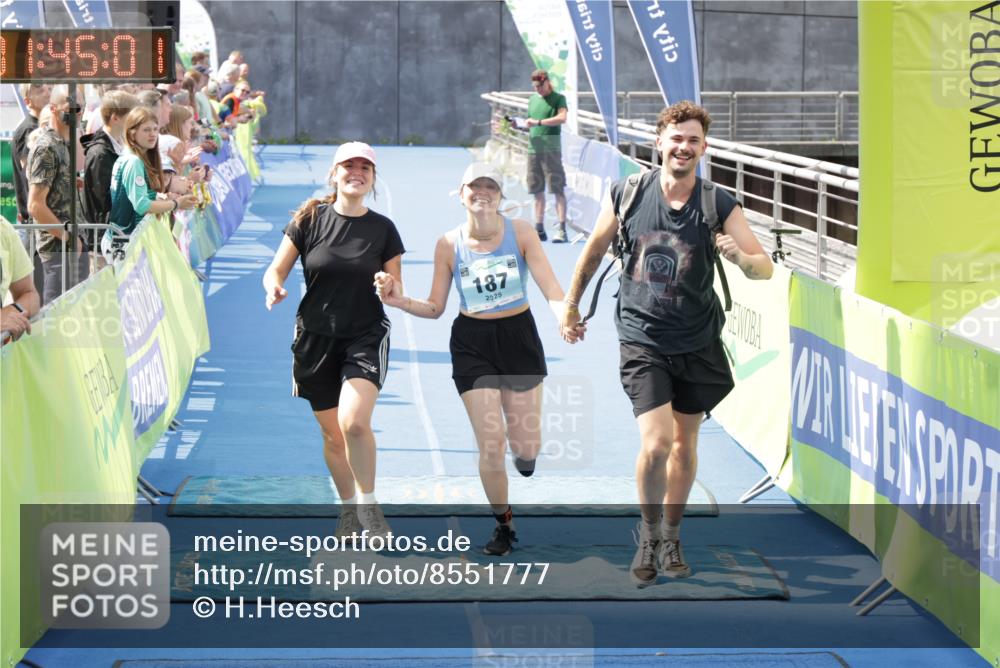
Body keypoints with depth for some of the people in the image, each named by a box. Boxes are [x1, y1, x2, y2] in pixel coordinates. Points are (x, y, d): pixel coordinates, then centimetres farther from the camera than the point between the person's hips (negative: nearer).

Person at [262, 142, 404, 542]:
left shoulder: (383, 229, 0)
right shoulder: (310, 220, -1)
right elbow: (275, 271, 1)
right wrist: (274, 288, -21)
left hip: (366, 337, -2)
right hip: (316, 338, 2)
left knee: (354, 423, -23)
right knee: (332, 434, 8)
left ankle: (368, 505, -3)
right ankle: (349, 509, 29)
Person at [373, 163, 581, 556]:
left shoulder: (520, 232, -6)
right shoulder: (448, 245, -4)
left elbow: (551, 289, -10)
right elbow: (434, 308, 3)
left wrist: (565, 317, -31)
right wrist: (401, 301, -16)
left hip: (519, 336, 1)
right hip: (472, 343, -1)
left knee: (527, 446, 3)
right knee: (491, 446, -6)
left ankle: (523, 456, 44)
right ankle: (503, 523, 17)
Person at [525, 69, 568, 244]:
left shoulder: (558, 98, 0)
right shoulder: (532, 100, 17)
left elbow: (562, 118, -17)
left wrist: (538, 122, -22)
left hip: (551, 149, -6)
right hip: (533, 149, 6)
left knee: (557, 189, -7)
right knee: (537, 191, 7)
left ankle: (561, 229, -11)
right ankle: (539, 229, 12)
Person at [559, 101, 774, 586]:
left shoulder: (719, 205, -8)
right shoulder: (627, 194, -6)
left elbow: (765, 269, -10)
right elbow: (595, 250, 10)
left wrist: (740, 257, -32)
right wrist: (571, 305, 19)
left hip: (698, 344, 2)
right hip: (642, 340, -2)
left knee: (685, 443, 13)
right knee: (655, 444, -14)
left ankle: (671, 537, 32)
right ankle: (648, 536, 8)